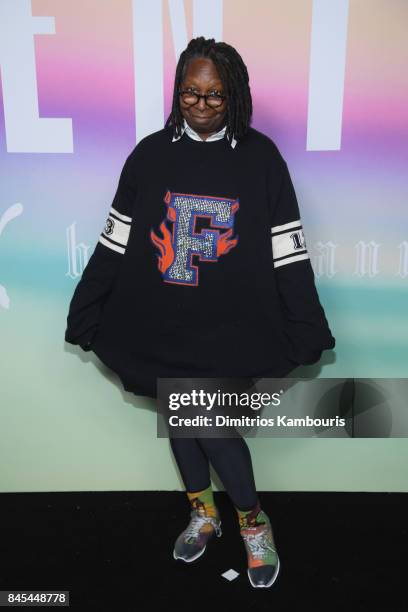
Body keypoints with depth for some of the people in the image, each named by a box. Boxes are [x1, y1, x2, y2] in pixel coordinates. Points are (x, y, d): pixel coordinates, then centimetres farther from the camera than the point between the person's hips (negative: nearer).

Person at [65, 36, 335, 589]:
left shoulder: (260, 158, -4)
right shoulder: (150, 154, 1)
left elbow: (288, 253, -3)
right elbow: (115, 242, 4)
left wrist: (308, 331, -3)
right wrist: (85, 313, 4)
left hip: (229, 325, -3)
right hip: (161, 323, 4)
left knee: (212, 423, -5)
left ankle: (253, 521, 25)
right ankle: (203, 513, 40)